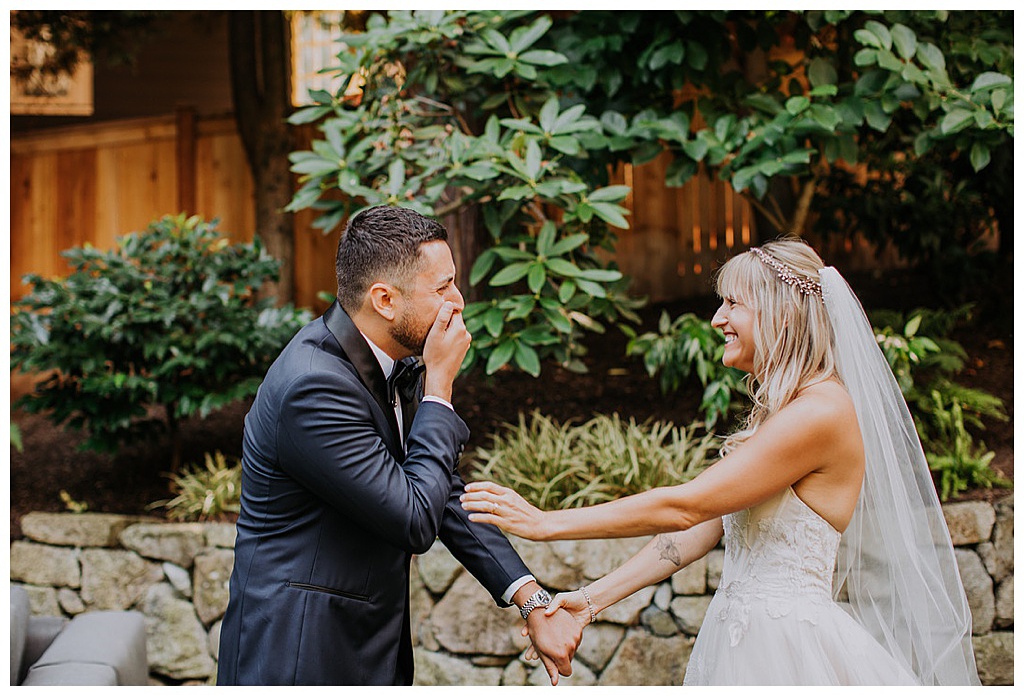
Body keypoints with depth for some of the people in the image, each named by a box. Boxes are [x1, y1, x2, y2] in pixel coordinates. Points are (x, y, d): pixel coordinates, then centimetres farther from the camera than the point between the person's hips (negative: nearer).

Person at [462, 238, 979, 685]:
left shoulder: (821, 412, -17)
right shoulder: (776, 410, 14)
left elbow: (684, 507, -19)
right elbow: (702, 527, 12)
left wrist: (544, 523, -16)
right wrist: (593, 598, 7)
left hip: (790, 653, -8)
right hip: (744, 639, 8)